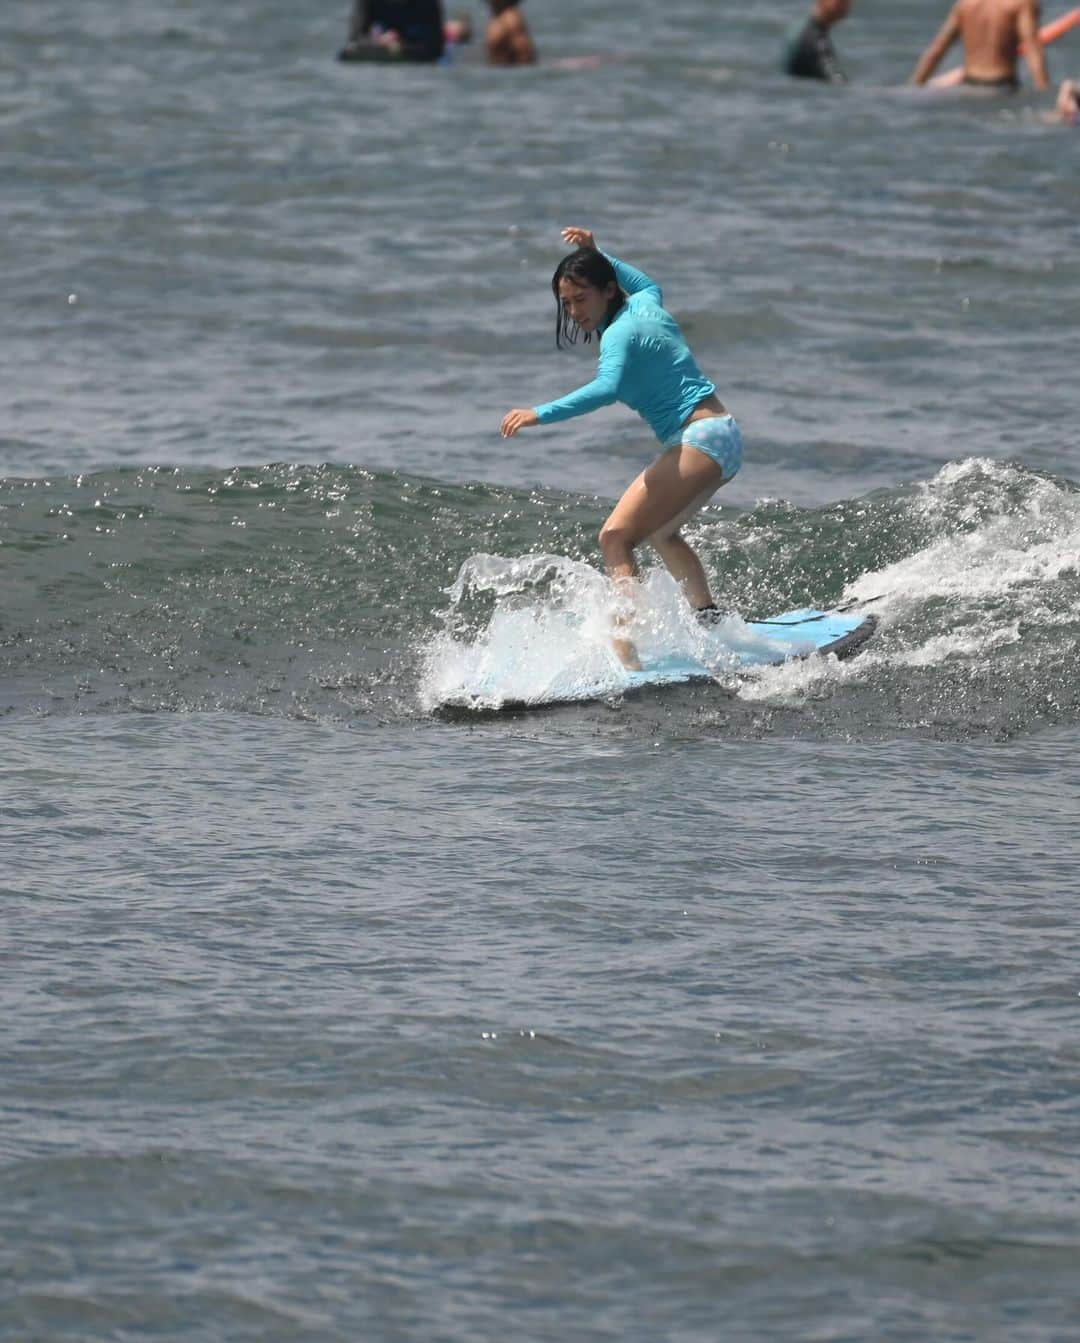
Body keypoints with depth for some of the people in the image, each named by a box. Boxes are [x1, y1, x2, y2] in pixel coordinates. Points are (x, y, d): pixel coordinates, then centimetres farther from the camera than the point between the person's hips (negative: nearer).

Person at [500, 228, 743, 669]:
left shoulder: (620, 333, -14)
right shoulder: (645, 304, 12)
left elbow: (607, 388, -34)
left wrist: (542, 414, -39)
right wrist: (597, 257, 38)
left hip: (698, 438, -10)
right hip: (724, 435, 10)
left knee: (616, 536, -20)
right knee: (660, 532, 33)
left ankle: (624, 646, -34)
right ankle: (709, 619, 41)